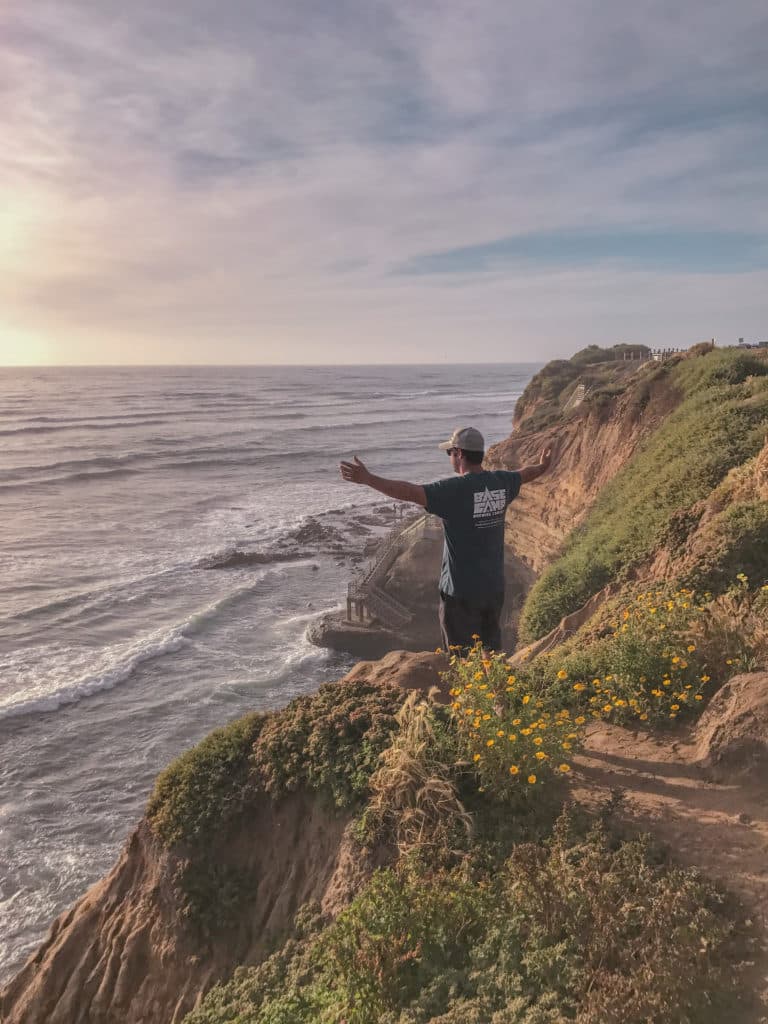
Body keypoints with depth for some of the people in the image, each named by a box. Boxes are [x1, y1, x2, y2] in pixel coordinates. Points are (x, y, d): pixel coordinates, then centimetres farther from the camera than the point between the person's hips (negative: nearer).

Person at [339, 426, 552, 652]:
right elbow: (524, 474, 25)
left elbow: (410, 492, -30)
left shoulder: (454, 489, -20)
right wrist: (541, 467, 47)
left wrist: (366, 478, -29)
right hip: (494, 588, 7)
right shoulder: (501, 482, 2)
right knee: (491, 653, 20)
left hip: (461, 592, -6)